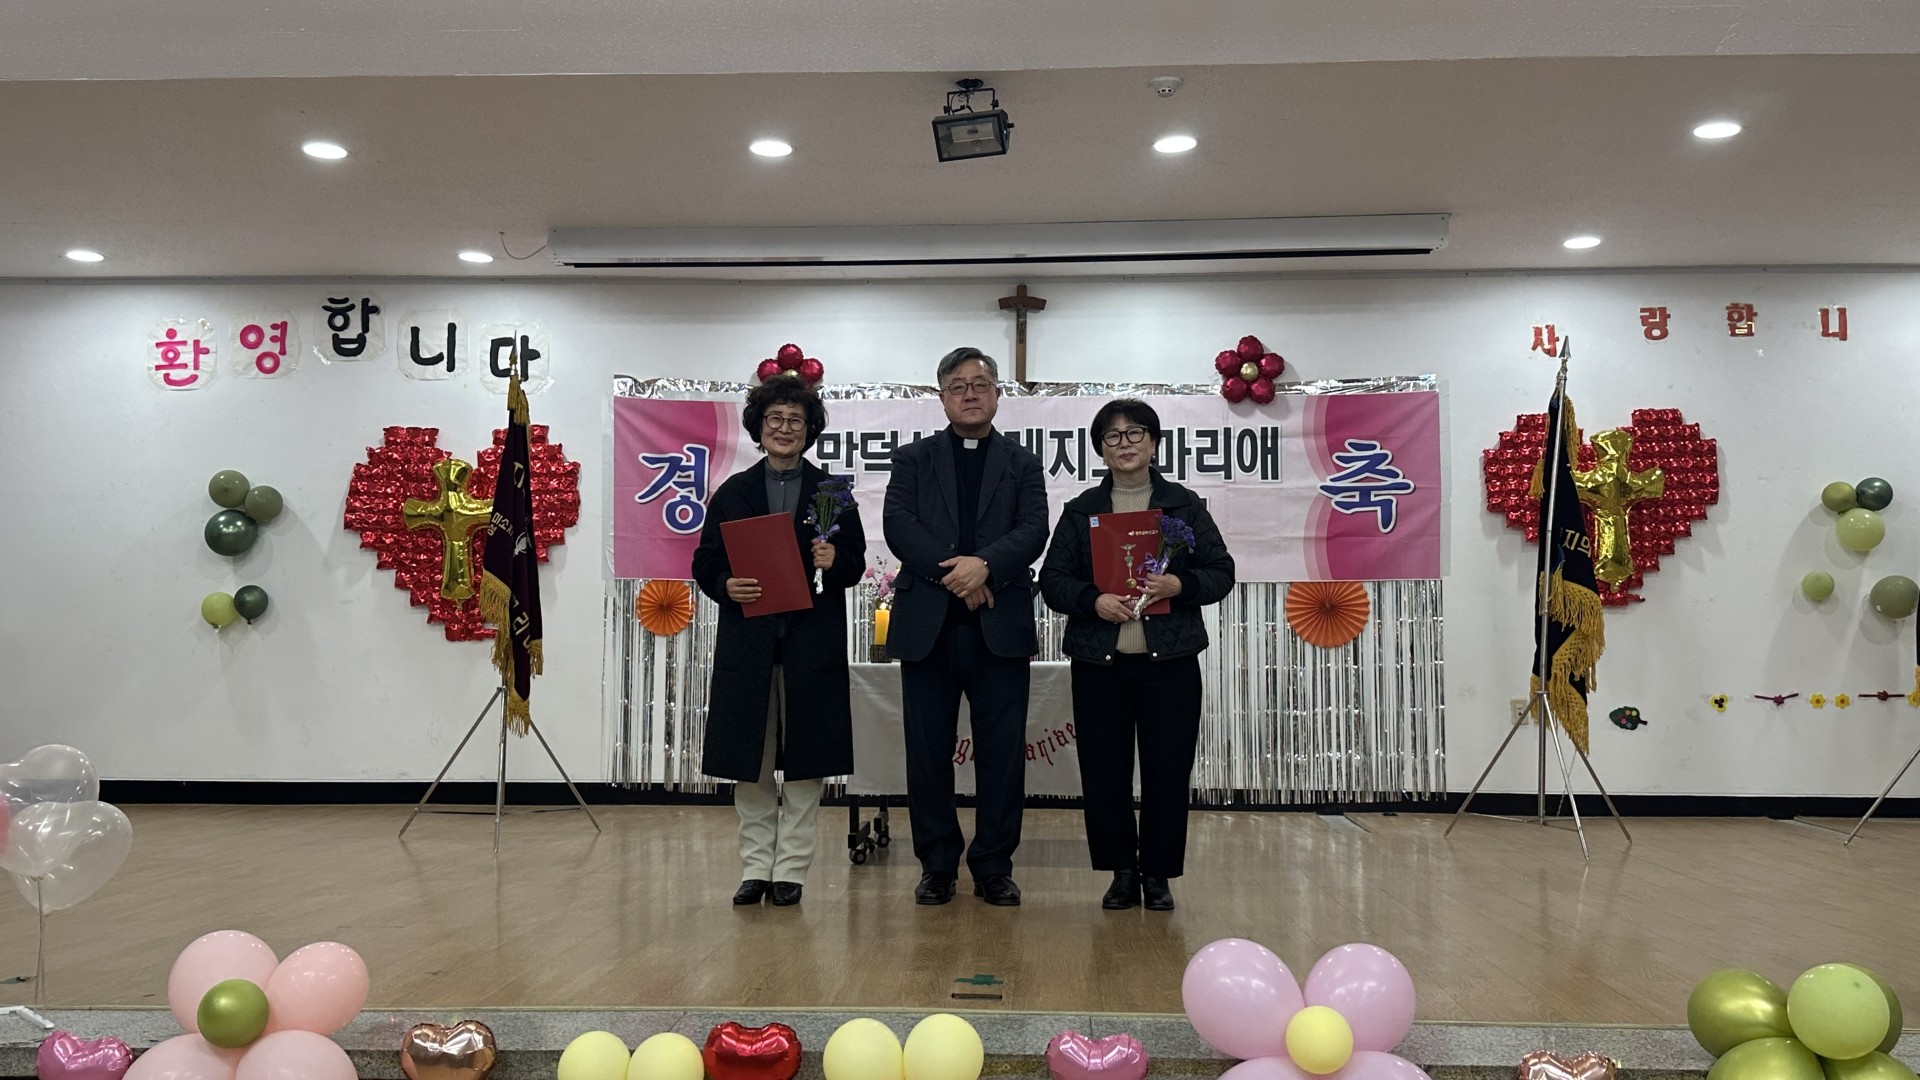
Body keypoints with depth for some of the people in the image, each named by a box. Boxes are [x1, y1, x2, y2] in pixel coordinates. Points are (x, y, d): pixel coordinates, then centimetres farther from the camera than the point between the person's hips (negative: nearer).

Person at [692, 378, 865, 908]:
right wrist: (725, 585, -13)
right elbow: (704, 562, 7)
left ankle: (791, 869, 14)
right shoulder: (733, 492, 9)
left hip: (812, 640, -1)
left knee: (806, 760, 3)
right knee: (750, 761, 6)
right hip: (747, 640, 1)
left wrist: (835, 561, -16)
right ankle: (755, 867, 18)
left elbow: (856, 563, 6)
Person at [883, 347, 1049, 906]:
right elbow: (897, 525, -3)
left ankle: (994, 865, 15)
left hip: (1000, 626, 0)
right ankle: (937, 865, 17)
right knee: (928, 751, 5)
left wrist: (985, 564, -20)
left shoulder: (1022, 463, 13)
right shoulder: (913, 458, 12)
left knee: (1003, 751, 2)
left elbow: (1034, 530, -2)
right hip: (927, 624, 0)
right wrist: (950, 570, -15)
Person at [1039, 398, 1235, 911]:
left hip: (1170, 659, -1)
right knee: (1103, 772, 3)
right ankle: (1122, 872, 19)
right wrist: (1094, 600, -14)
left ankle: (1158, 874, 18)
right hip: (1099, 661, 1)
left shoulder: (1185, 505, 8)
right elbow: (1052, 579, 5)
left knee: (1168, 772, 2)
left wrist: (1180, 585, -14)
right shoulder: (1080, 511, 9)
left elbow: (1221, 572, 6)